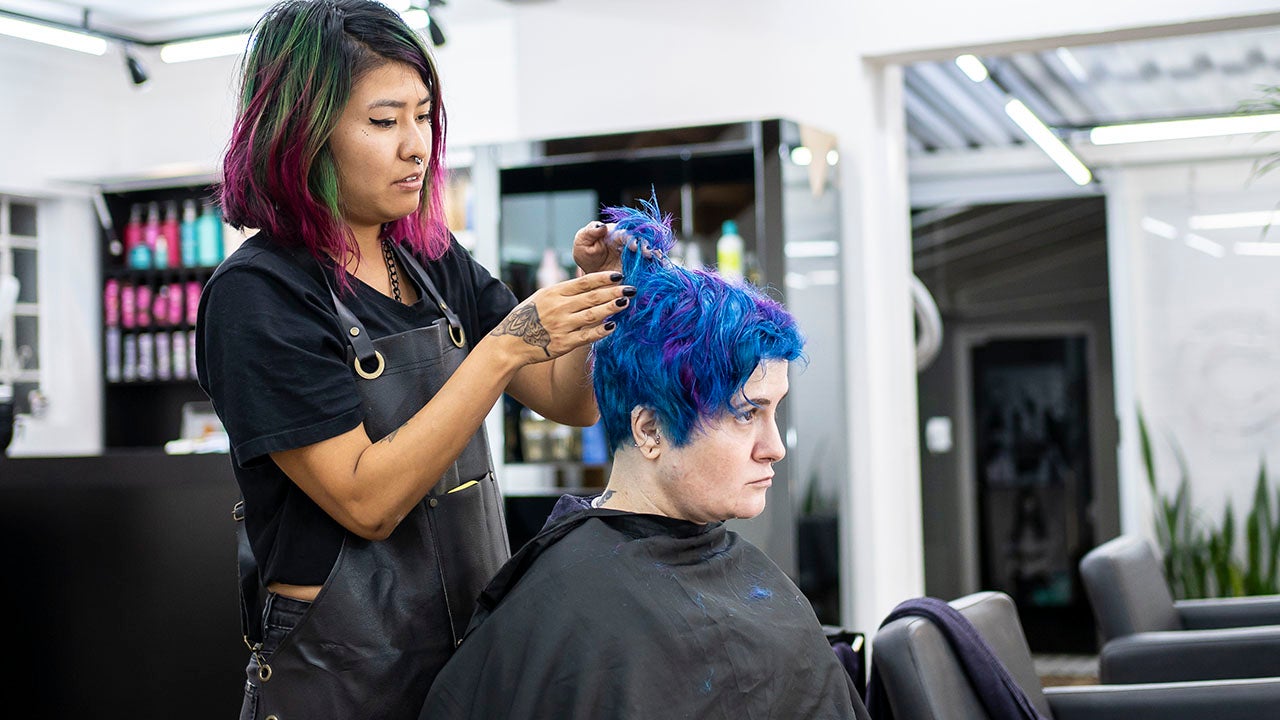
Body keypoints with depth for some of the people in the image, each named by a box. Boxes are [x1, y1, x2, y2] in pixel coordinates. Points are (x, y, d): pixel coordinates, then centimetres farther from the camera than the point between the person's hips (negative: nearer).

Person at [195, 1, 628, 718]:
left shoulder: (436, 263, 4)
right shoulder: (258, 295, -16)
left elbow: (572, 400, 4)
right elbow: (366, 502, -22)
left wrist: (597, 289, -14)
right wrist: (505, 347, -27)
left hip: (475, 650, 6)